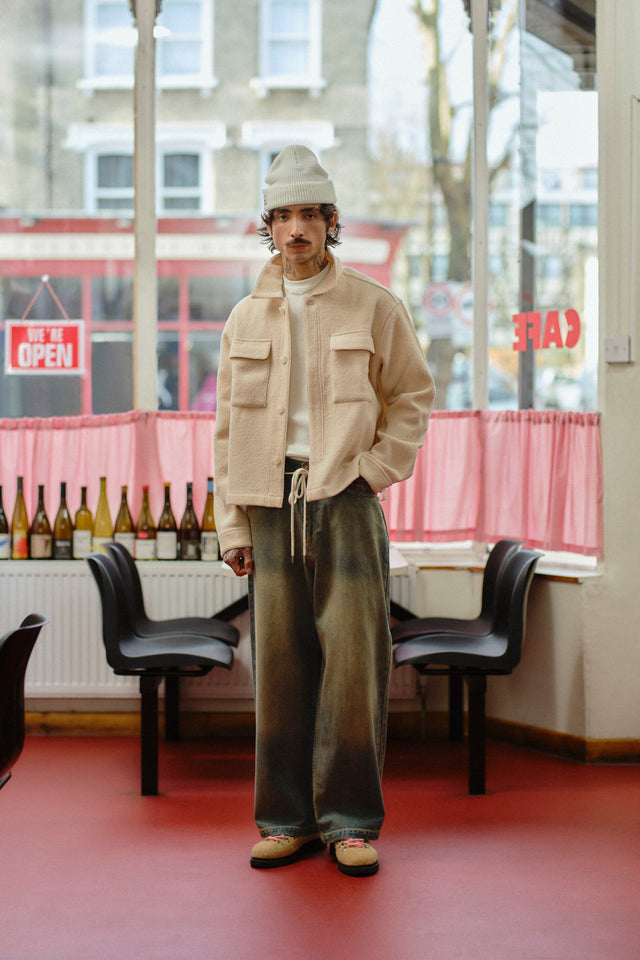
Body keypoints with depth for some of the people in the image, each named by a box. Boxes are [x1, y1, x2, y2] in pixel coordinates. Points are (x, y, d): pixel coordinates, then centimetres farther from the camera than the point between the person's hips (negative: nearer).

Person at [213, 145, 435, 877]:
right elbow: (228, 426, 13)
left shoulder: (373, 306, 4)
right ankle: (286, 816, 12)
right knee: (279, 663, 3)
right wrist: (232, 523, 7)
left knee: (352, 659, -5)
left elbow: (413, 395, 9)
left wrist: (378, 468, -4)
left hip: (346, 496, -2)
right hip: (270, 502, 2)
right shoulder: (246, 318, 12)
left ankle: (351, 819, 4)